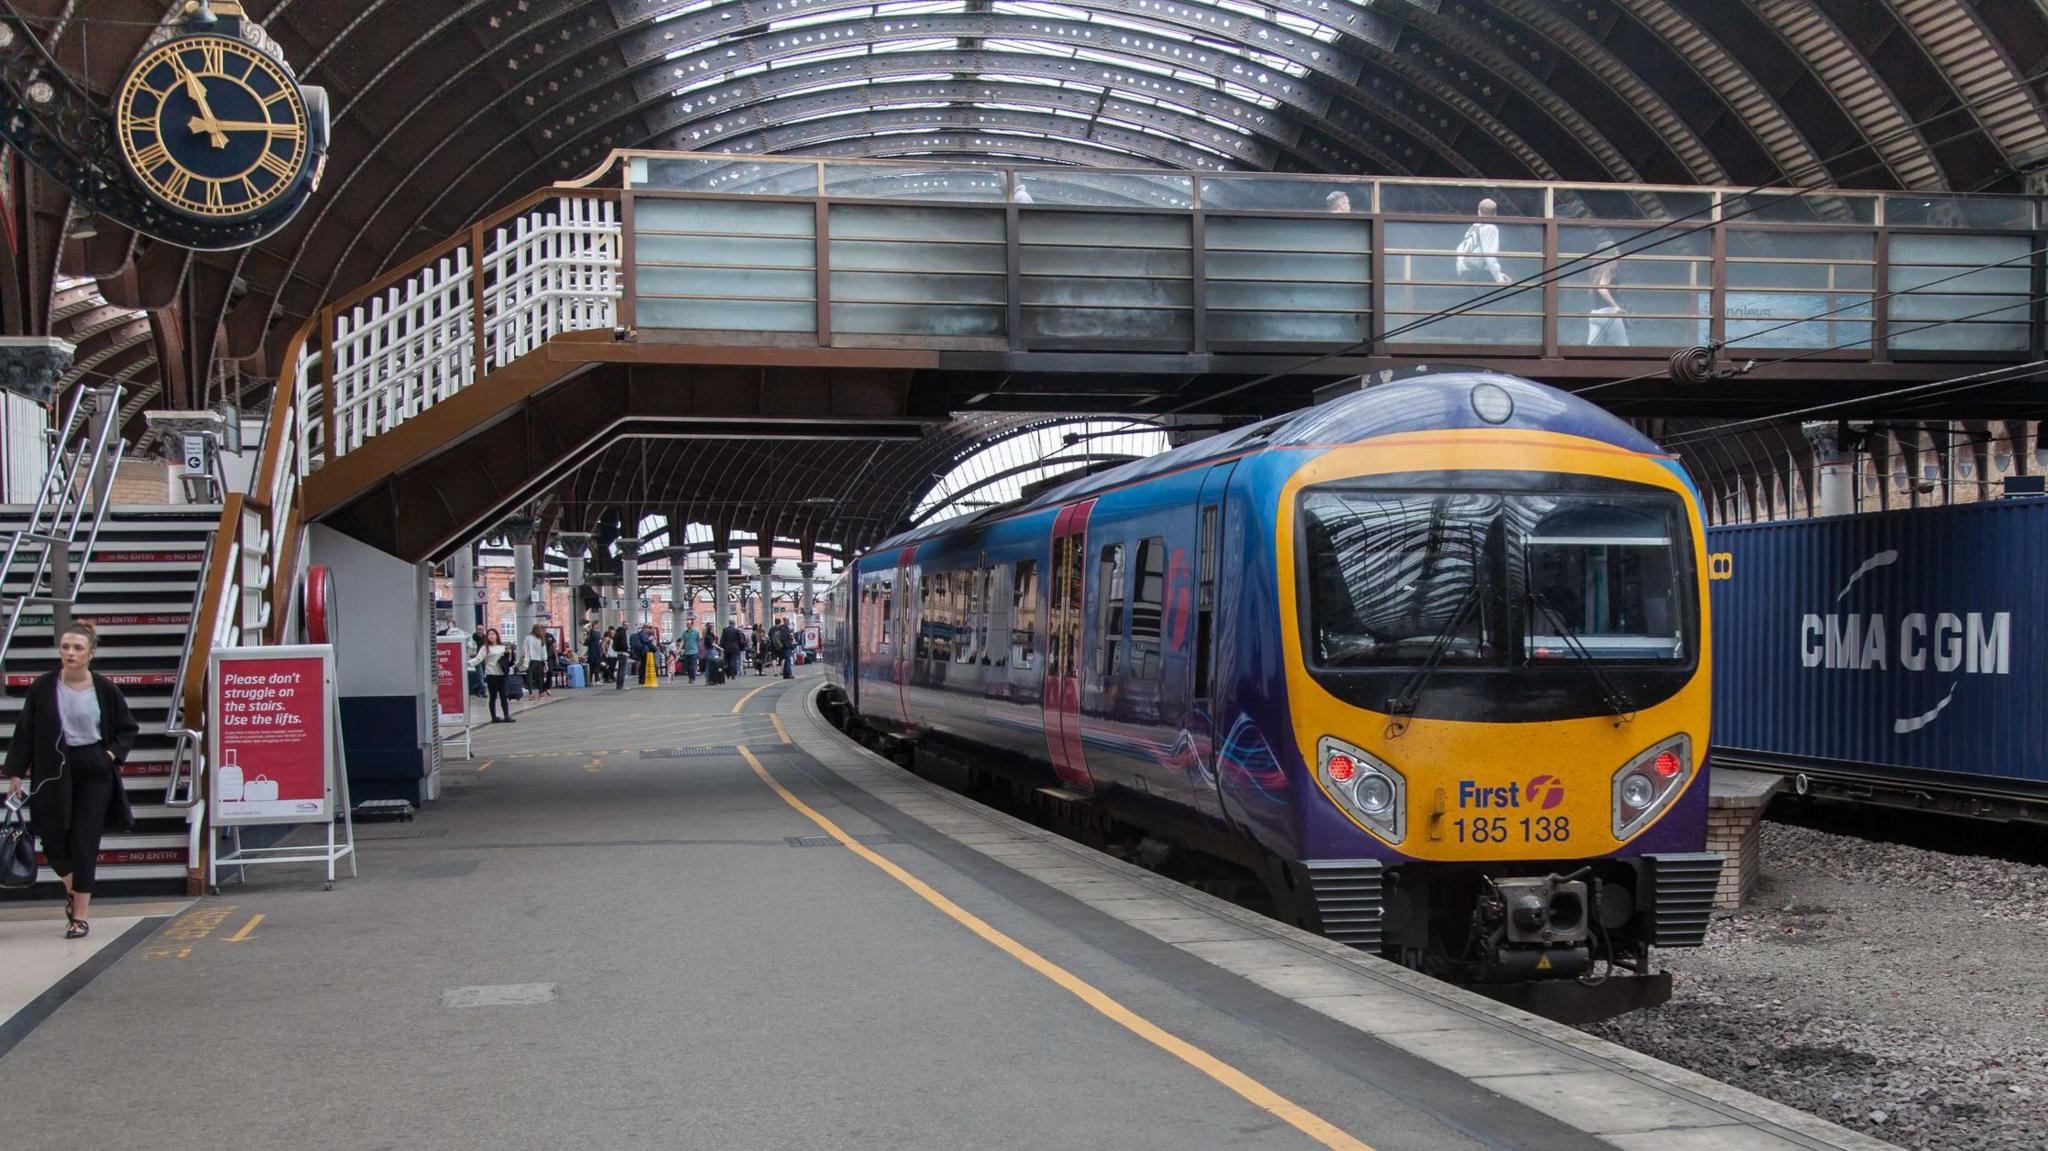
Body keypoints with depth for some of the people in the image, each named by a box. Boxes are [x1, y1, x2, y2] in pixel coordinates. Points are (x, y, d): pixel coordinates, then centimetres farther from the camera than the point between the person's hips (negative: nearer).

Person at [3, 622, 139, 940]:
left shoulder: (105, 689, -4)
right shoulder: (43, 687, -2)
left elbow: (128, 729, 8)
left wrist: (114, 755, -6)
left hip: (94, 772, -1)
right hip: (53, 772, 1)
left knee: (85, 842, -2)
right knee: (54, 840, 3)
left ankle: (81, 914, 5)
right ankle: (73, 889, 34)